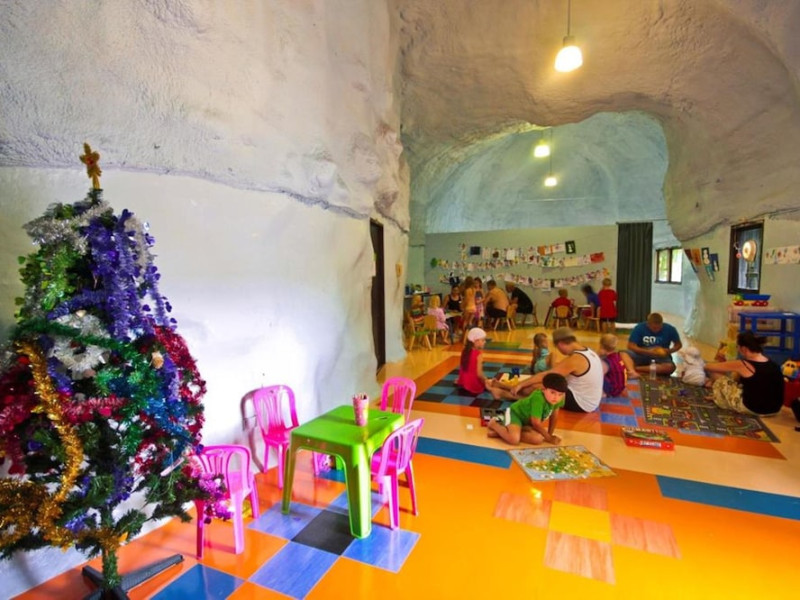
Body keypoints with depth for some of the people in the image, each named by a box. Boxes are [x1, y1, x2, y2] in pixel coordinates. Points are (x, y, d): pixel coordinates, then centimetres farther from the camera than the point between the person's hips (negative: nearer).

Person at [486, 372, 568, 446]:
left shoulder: (559, 399, -14)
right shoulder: (538, 399, -35)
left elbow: (554, 416, 3)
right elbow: (536, 423, -27)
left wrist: (550, 434, 4)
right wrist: (549, 438, -15)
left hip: (527, 420, 8)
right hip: (515, 413, -8)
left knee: (538, 439, -18)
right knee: (514, 439, -31)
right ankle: (493, 424, -1)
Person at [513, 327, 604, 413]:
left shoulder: (575, 359, -25)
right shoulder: (588, 351, 4)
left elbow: (545, 376, -22)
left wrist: (520, 385, -15)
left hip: (581, 404, -10)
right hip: (590, 402, 10)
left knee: (535, 387, -17)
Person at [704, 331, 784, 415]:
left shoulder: (742, 365, -18)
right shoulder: (773, 364, 1)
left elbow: (708, 366, -8)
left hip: (752, 409, -7)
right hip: (774, 409, 7)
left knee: (720, 380, 6)